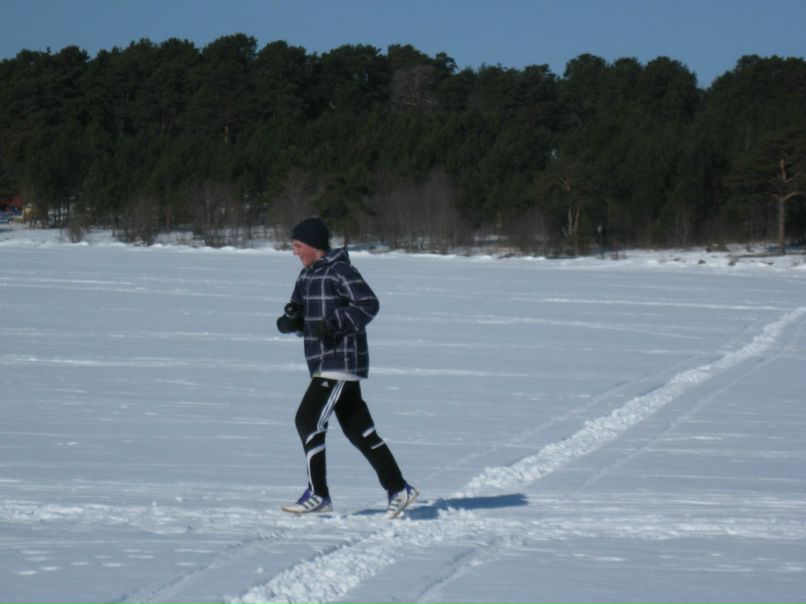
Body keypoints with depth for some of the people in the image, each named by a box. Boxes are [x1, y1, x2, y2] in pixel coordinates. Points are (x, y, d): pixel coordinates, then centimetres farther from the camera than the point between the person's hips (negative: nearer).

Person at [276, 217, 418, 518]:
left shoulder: (340, 271, -13)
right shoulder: (308, 274, 15)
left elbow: (368, 304, -19)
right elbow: (298, 309, 18)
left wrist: (334, 323, -26)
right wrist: (289, 320, -5)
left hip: (342, 361, -9)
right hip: (324, 363, 9)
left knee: (309, 420, -11)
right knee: (358, 429, 10)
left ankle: (318, 494, -5)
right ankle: (398, 489, 14)